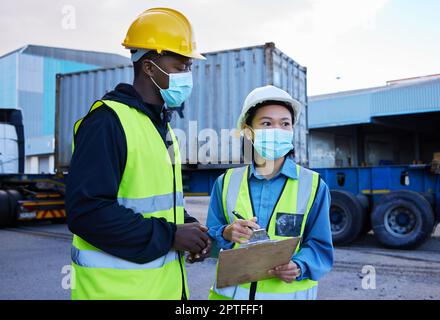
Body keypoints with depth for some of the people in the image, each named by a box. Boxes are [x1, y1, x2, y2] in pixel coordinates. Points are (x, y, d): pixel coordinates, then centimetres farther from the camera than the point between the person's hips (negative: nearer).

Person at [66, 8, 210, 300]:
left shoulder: (162, 124, 12)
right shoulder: (107, 121, -16)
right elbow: (86, 211, -24)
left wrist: (187, 227, -1)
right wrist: (169, 236, -20)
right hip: (117, 287, -8)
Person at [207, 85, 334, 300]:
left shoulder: (313, 185, -4)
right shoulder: (226, 182, 0)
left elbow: (319, 246, -5)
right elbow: (208, 241, 3)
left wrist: (298, 268, -23)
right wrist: (226, 234, -17)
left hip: (288, 293, -1)